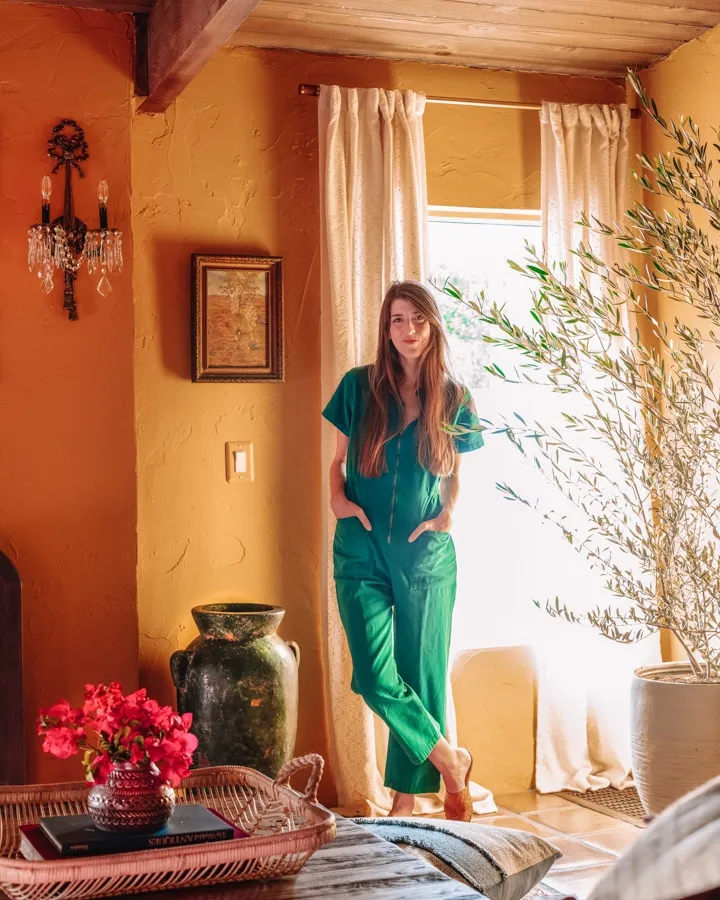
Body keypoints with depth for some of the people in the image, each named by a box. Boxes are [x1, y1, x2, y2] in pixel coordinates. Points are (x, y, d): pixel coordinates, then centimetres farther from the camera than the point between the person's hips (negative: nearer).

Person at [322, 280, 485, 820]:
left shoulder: (454, 399, 2)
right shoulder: (360, 387, 1)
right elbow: (339, 460, 11)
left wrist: (450, 512, -4)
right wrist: (338, 498, -7)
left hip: (426, 554, 0)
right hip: (363, 552, 0)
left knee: (421, 676, 5)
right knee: (376, 678, -10)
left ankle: (407, 799, 18)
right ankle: (451, 763, 10)